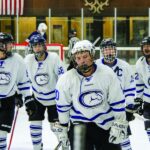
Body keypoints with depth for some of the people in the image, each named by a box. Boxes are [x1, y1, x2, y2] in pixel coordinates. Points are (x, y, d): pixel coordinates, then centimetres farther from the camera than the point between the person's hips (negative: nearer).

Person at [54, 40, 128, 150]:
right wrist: (63, 128, 7)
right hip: (79, 123, -1)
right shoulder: (66, 80, -13)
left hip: (106, 122, 1)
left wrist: (119, 125, -7)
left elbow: (117, 101, -6)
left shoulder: (107, 74, -13)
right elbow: (62, 106, 1)